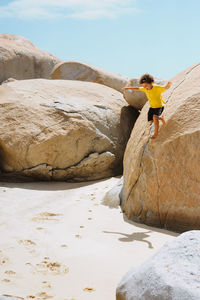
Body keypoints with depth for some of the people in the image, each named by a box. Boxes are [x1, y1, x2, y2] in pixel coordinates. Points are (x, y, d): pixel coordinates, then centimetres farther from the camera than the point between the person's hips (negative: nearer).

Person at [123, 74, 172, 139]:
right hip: (152, 106, 7)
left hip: (159, 106, -7)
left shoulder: (157, 88, -26)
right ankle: (161, 118, 38)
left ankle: (156, 133, -13)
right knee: (150, 121, 10)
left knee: (155, 117, -29)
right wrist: (129, 88, 13)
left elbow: (166, 88, -37)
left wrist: (168, 85, -60)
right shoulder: (145, 89, -8)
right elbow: (138, 89, 8)